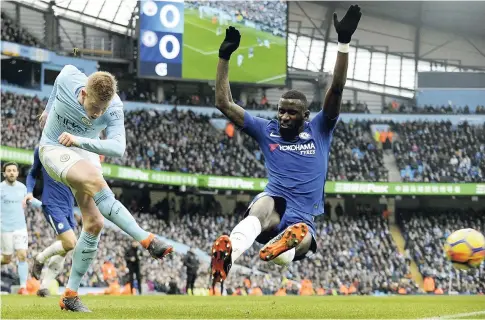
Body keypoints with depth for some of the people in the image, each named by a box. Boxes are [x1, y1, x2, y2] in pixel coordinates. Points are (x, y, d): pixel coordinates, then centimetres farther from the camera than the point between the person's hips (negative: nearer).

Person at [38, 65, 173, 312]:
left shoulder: (114, 107, -22)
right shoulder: (68, 79, -23)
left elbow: (118, 147, -33)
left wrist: (79, 140, -44)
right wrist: (49, 108, 20)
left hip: (85, 153, 3)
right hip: (54, 150, -3)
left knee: (94, 222, -9)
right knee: (96, 182, -33)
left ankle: (70, 295, -1)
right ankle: (147, 240, -40)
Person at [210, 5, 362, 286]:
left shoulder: (319, 131, 14)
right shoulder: (267, 131, 17)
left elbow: (337, 90, 2)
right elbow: (224, 104, 17)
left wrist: (344, 43, -9)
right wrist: (224, 57, 10)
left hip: (304, 218, 4)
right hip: (274, 204, -4)